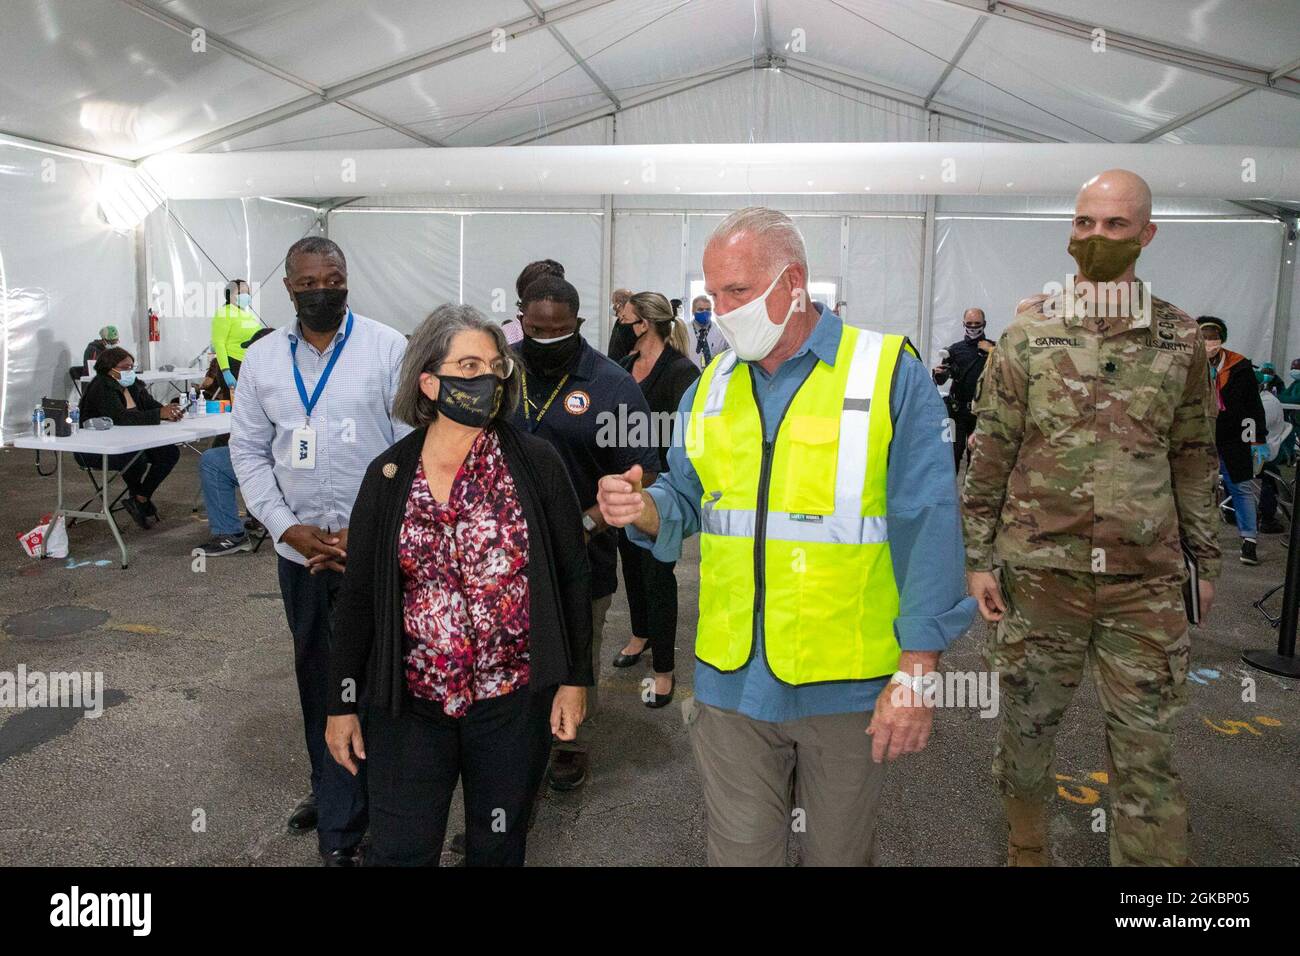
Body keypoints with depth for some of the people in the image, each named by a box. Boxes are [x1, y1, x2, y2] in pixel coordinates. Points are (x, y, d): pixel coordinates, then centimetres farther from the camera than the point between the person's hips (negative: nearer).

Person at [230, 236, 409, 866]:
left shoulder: (389, 348, -5)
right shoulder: (262, 358, 6)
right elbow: (247, 450, 8)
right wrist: (288, 528, -6)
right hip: (299, 549, 4)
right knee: (315, 674, 17)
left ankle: (340, 832, 14)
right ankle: (331, 790, 38)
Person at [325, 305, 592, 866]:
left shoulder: (535, 464, -6)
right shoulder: (388, 476, -1)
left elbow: (572, 576, -2)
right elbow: (357, 597, 3)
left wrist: (573, 677, -2)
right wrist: (341, 702, 5)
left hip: (515, 700, 0)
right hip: (410, 704, 1)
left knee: (498, 847, 16)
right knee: (400, 851, 7)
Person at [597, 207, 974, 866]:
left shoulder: (889, 373, -9)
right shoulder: (710, 387, 6)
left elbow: (928, 527, -11)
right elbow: (686, 502, 12)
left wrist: (915, 669, -15)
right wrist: (642, 508, -11)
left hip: (847, 688, -3)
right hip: (731, 683, 3)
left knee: (839, 854, 19)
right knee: (738, 854, 15)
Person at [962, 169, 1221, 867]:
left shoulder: (1180, 340, 5)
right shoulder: (1028, 332, -1)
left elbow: (1194, 459, 12)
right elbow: (989, 453, -1)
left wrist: (1205, 560, 12)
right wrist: (977, 557, -4)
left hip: (1147, 582, 1)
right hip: (1038, 570, 0)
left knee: (1146, 750, 6)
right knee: (1026, 727, 13)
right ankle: (1026, 849, 35)